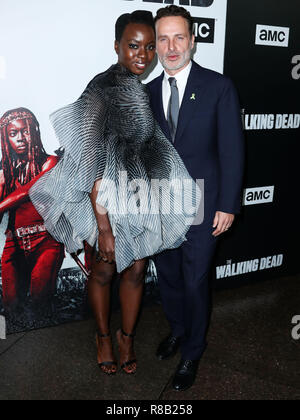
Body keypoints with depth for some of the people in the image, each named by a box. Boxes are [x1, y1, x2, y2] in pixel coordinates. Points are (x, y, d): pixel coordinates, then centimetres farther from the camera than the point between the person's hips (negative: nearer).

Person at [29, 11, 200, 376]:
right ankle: (103, 335, 38)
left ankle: (127, 336, 38)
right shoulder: (101, 90, -18)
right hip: (110, 201, -5)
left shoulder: (148, 89, 3)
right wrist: (104, 228, -22)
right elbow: (93, 166, -21)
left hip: (144, 199, 6)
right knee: (104, 270, 14)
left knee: (136, 271, 15)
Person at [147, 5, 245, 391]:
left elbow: (231, 151, -8)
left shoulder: (219, 87, -6)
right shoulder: (149, 92, 6)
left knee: (195, 282, 5)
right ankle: (177, 330, 44)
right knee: (167, 276, 17)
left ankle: (192, 353, 28)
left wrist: (227, 205, -11)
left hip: (202, 207, -4)